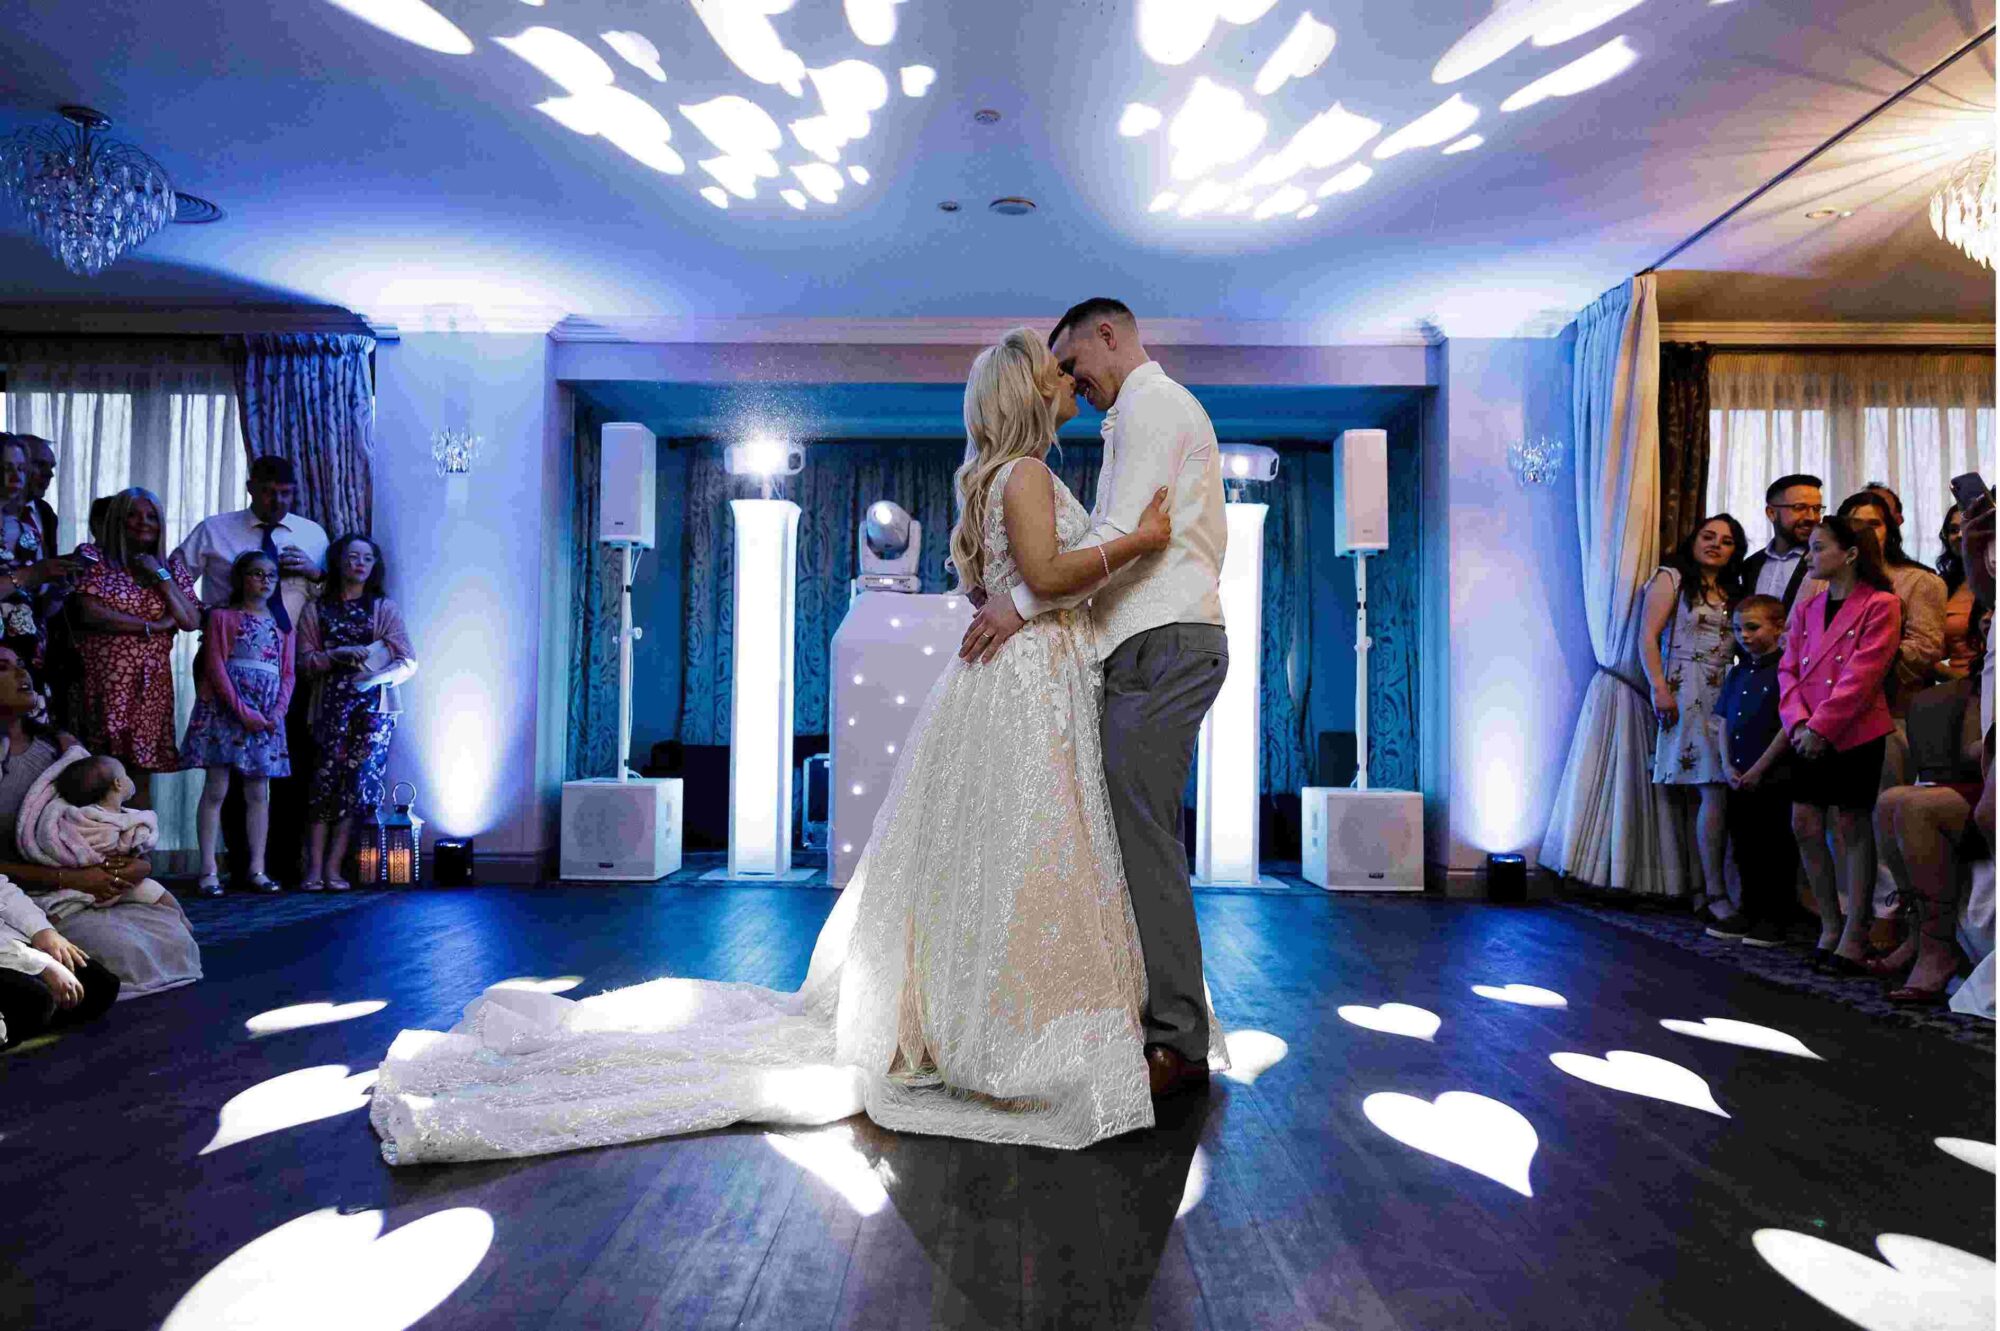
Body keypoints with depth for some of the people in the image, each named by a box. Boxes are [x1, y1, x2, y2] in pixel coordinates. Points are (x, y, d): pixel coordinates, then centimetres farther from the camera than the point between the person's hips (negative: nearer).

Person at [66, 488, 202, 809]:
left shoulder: (172, 565, 13)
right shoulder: (96, 558, 3)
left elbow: (191, 622, 2)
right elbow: (89, 613, -10)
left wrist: (161, 575, -4)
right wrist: (150, 626, -7)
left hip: (151, 685, 3)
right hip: (103, 682, -3)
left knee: (141, 776, 4)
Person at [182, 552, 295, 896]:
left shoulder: (283, 626, 17)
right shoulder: (222, 616, 5)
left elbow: (287, 674, 11)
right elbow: (215, 666, -5)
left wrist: (277, 712, -7)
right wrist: (243, 711, -15)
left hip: (267, 717, 4)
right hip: (224, 710, -4)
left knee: (258, 793, 4)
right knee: (215, 789, -4)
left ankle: (257, 869, 7)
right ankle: (209, 871, -2)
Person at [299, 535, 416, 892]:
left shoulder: (385, 609, 12)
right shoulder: (316, 611, 14)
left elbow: (408, 661, 5)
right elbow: (305, 662, 7)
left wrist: (377, 676, -13)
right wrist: (339, 654, -11)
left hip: (374, 704, 0)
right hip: (332, 702, 0)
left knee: (359, 777, -8)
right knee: (326, 776, -10)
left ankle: (333, 867, -2)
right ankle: (314, 867, -5)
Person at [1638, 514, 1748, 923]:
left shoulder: (1734, 591, 20)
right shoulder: (1672, 579, 4)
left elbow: (1743, 645, 16)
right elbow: (1648, 638, -5)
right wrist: (1659, 687, -15)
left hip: (1727, 695, 6)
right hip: (1687, 693, -5)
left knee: (1716, 790, 1)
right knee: (1715, 792, -12)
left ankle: (1703, 888, 9)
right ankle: (1715, 894, -7)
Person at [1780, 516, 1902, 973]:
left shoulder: (1880, 605, -5)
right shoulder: (1806, 609, 15)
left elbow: (1862, 675, -14)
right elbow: (1788, 670, 8)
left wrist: (1821, 727, -18)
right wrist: (1798, 723, -7)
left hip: (1856, 733, -6)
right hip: (1810, 734, 6)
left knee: (1852, 825, -1)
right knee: (1805, 825, 4)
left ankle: (1853, 936, 6)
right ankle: (1830, 926, 16)